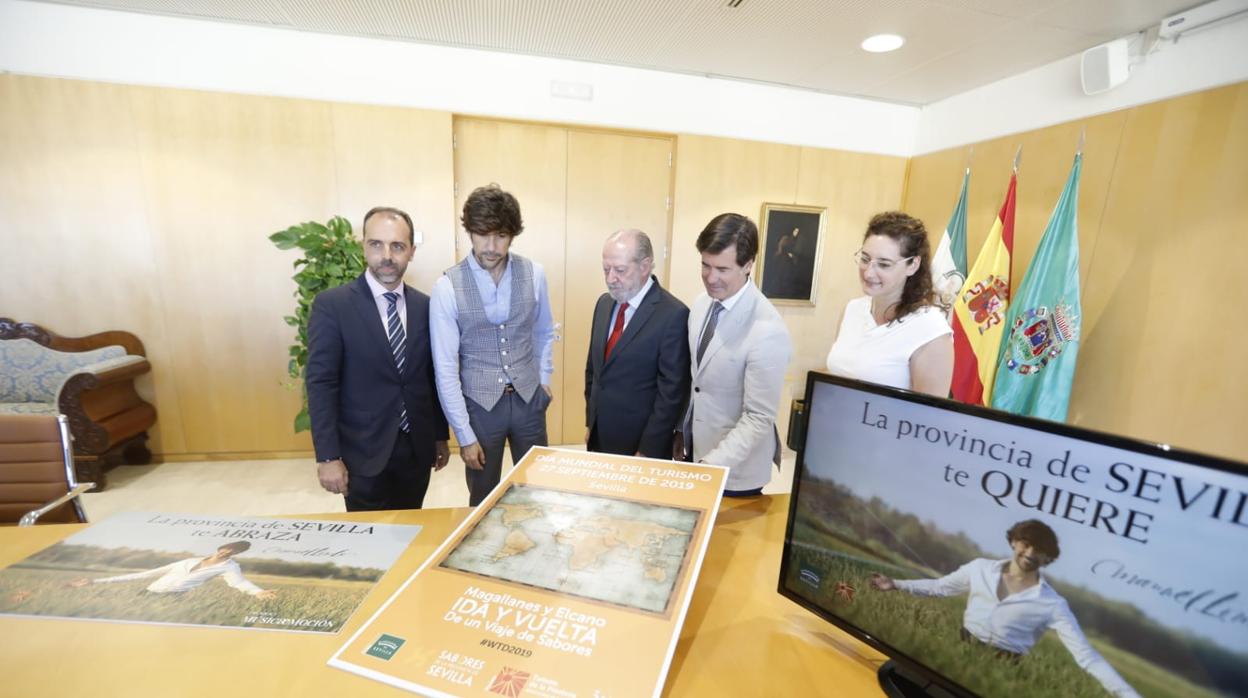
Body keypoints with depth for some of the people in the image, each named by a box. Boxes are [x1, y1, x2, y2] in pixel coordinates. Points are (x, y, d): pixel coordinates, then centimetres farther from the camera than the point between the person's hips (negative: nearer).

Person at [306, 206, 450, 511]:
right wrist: (328, 456, -12)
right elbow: (320, 383, -9)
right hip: (364, 451, -3)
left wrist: (441, 436, 10)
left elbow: (432, 376, 6)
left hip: (418, 448, 3)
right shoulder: (331, 304, -9)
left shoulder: (424, 306, 2)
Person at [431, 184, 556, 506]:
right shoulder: (447, 287, -14)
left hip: (528, 399, 2)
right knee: (483, 499, 18)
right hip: (479, 404, -2)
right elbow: (445, 368, -12)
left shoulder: (533, 274, -7)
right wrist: (465, 435, -10)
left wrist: (544, 380, 5)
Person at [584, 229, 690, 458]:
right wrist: (590, 422, 11)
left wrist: (647, 451, -14)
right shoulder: (604, 303, 3)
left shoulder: (673, 314, -19)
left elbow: (672, 392, -17)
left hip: (639, 444, -6)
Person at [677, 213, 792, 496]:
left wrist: (710, 466, -25)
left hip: (734, 469, -6)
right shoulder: (702, 303, -3)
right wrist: (682, 431, 11)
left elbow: (759, 418, -22)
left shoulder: (767, 332, -26)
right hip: (693, 447, 6)